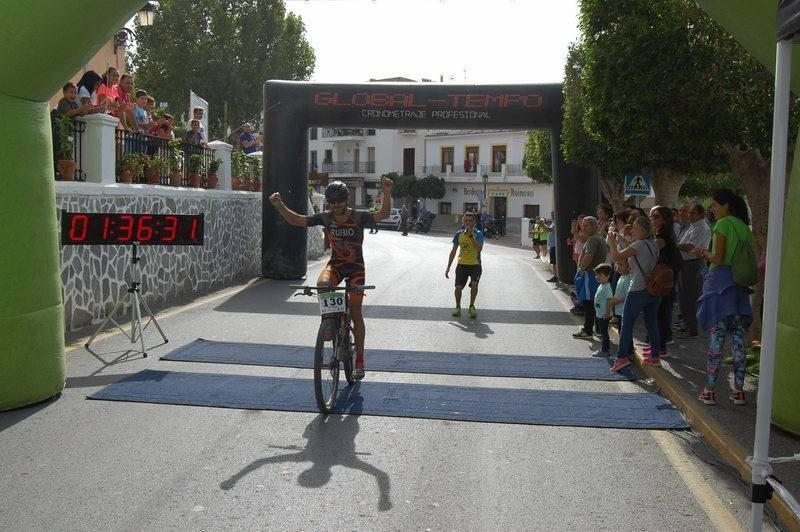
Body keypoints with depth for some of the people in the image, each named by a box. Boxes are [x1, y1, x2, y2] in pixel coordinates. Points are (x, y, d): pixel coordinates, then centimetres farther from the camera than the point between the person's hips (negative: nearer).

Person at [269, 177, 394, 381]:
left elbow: (382, 214, -30)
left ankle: (359, 360, 7)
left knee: (356, 313, -4)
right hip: (335, 264, 2)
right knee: (322, 284, -33)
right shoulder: (326, 217, -5)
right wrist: (280, 206, -20)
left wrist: (387, 193, -47)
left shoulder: (359, 217, -14)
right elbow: (297, 220, -5)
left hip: (356, 267, -2)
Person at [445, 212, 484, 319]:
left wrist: (471, 236, -30)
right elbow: (453, 251, 9)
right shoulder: (459, 234, 2)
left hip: (475, 265, -3)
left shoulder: (478, 233, -8)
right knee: (458, 287, -6)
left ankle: (471, 306, -1)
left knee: (474, 283, -23)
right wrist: (448, 267, 7)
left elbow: (479, 248, -26)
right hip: (462, 264, 3)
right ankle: (458, 307, 19)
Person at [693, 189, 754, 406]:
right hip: (740, 286, 7)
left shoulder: (722, 224, -9)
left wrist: (703, 253, 5)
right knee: (738, 339, 9)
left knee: (716, 336, -4)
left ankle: (710, 390, 1)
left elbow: (718, 259, -15)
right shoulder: (744, 226, 14)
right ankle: (738, 390, 12)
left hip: (720, 282, -7)